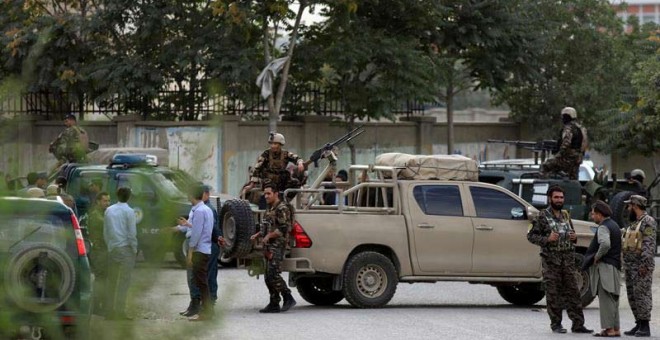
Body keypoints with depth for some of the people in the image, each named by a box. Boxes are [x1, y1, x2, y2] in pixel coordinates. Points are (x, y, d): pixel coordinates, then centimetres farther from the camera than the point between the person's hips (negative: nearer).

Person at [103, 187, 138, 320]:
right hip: (125, 248, -6)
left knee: (112, 281, 11)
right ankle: (120, 311, -10)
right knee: (124, 281, -5)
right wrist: (134, 249, 0)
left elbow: (105, 231, 11)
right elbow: (132, 233, -10)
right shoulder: (129, 212, -9)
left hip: (112, 249, 6)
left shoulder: (109, 210, 7)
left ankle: (109, 311, 12)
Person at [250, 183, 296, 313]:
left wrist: (268, 236, -17)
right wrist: (258, 235, 18)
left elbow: (283, 229, -19)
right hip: (269, 246, 10)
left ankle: (288, 298, -11)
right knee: (268, 277, 8)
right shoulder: (270, 209, 19)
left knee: (273, 274, -17)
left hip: (277, 245, -10)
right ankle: (274, 304, 11)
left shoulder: (282, 209, -11)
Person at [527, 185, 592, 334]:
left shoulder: (566, 215, 14)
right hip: (551, 260, -4)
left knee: (572, 292, 1)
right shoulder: (542, 216, -2)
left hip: (568, 260, 4)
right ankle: (556, 324, 7)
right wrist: (547, 239, -18)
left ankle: (578, 324, 0)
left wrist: (574, 238, 2)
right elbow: (531, 235, -4)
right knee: (553, 293, -1)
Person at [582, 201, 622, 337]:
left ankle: (609, 329, -11)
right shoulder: (614, 225, 18)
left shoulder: (603, 227, -12)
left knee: (606, 299, -9)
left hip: (604, 267, -10)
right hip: (615, 266, 10)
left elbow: (605, 244, -31)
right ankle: (616, 329, 16)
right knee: (612, 299, 13)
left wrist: (597, 257, -16)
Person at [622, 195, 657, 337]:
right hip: (629, 265, 9)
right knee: (632, 296, 8)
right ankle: (638, 325, 12)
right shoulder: (633, 224, 20)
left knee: (642, 294, -11)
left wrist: (645, 264, -24)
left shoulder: (648, 221, -9)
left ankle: (645, 327, -12)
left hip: (641, 266, -9)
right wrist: (625, 266, 19)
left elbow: (649, 244, -17)